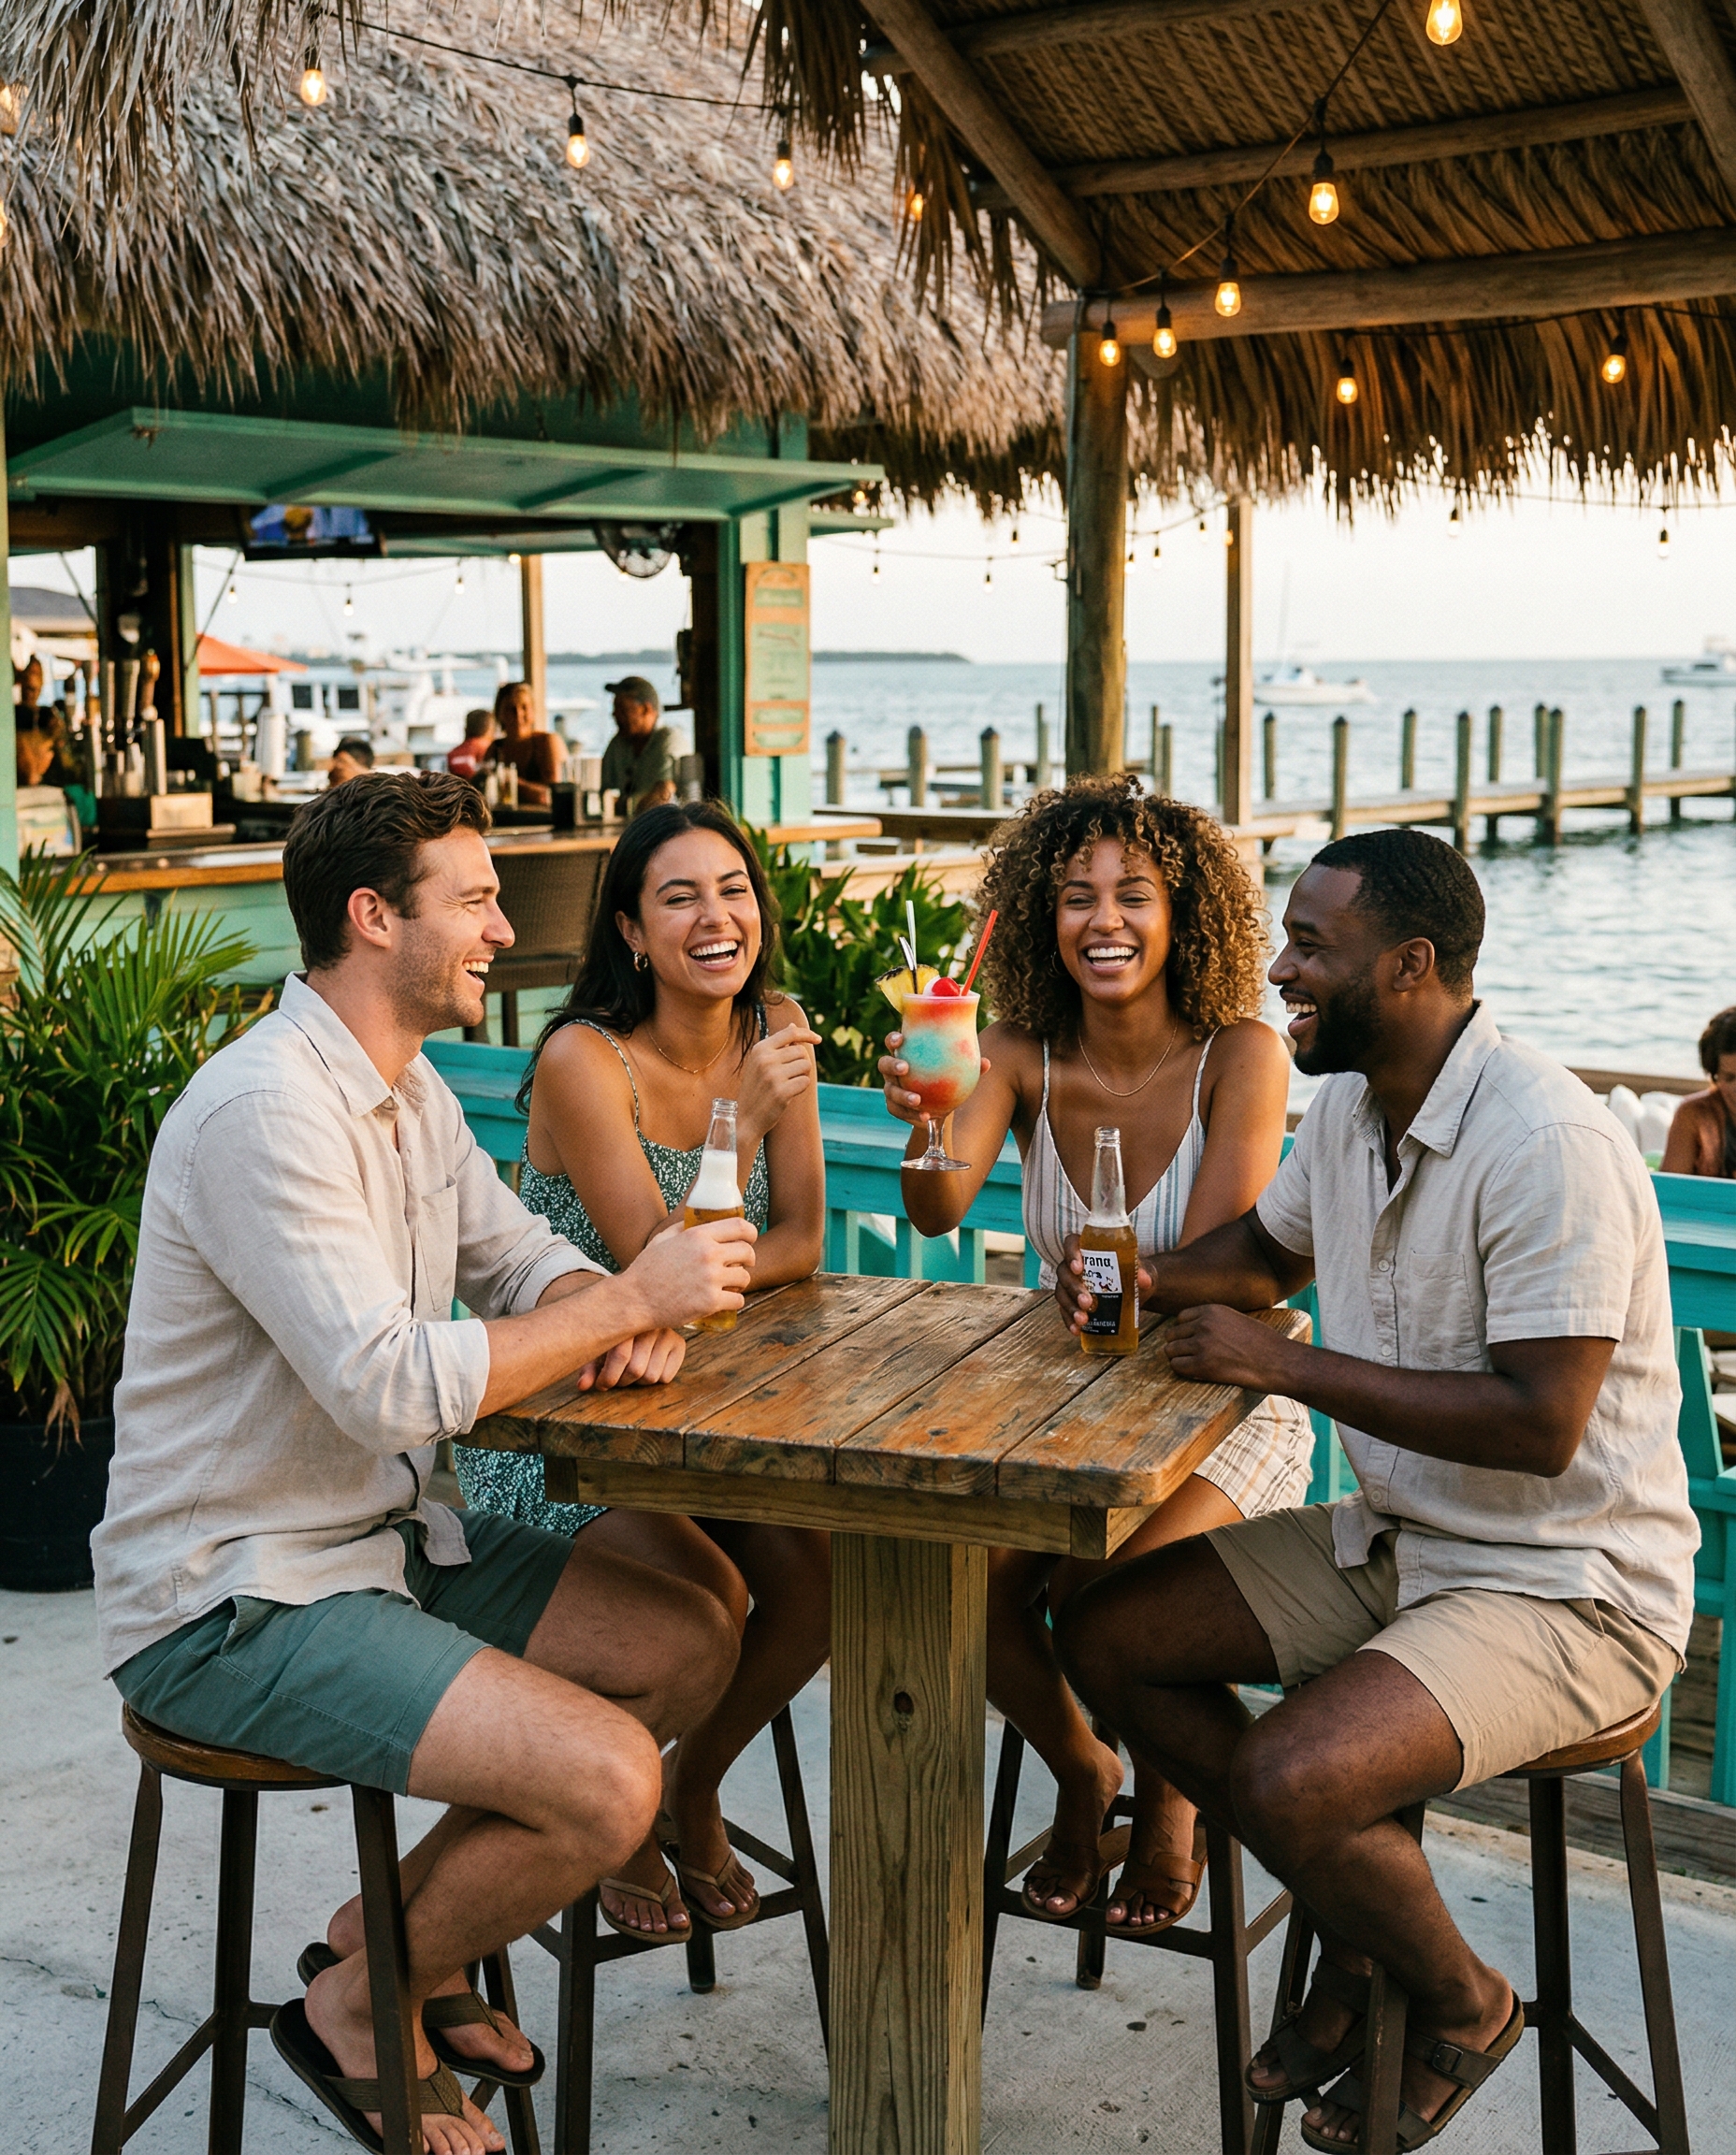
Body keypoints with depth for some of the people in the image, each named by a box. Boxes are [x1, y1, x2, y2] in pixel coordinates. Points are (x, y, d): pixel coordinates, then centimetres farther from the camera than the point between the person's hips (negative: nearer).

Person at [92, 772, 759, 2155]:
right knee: (604, 1783, -21)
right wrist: (634, 1296, -22)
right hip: (233, 1600, -10)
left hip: (375, 1537, 10)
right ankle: (360, 2000, 7)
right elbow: (390, 1387, -31)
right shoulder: (267, 1110, -24)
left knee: (690, 1642, 6)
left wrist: (625, 1317, -10)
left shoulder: (407, 1089, 9)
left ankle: (408, 1927, 18)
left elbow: (520, 1257, 14)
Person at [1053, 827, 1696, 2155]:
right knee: (1104, 1636, 1)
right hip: (1394, 1540, 9)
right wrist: (1140, 1282, 2)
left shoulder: (1550, 1146, -25)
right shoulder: (1353, 1103, 4)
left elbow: (1539, 1425, -29)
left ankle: (1462, 2005, 7)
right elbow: (1270, 1249, 24)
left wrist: (1285, 1365, -25)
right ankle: (1355, 1929, 15)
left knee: (1290, 1781, -28)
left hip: (1567, 1589, -9)